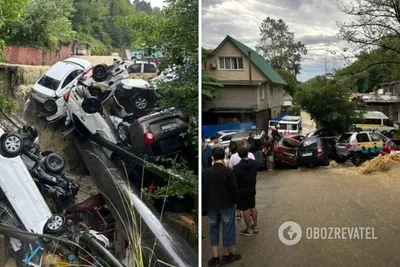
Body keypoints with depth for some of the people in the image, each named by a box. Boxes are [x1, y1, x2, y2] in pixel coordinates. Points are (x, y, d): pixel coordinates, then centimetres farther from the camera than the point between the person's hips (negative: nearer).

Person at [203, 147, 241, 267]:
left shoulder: (205, 172, -6)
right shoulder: (228, 171, -15)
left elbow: (202, 190, 0)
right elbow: (234, 189, -12)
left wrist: (205, 204, 13)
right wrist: (235, 200, 6)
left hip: (211, 206, 3)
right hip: (227, 205, -2)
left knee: (213, 230, 14)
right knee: (227, 229, 12)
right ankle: (226, 255, 24)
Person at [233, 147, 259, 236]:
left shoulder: (236, 168, -23)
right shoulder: (255, 163, -10)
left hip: (241, 191, -5)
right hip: (252, 189, 5)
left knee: (245, 210, 7)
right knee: (253, 207, 21)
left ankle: (249, 230, 18)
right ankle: (255, 226, 33)